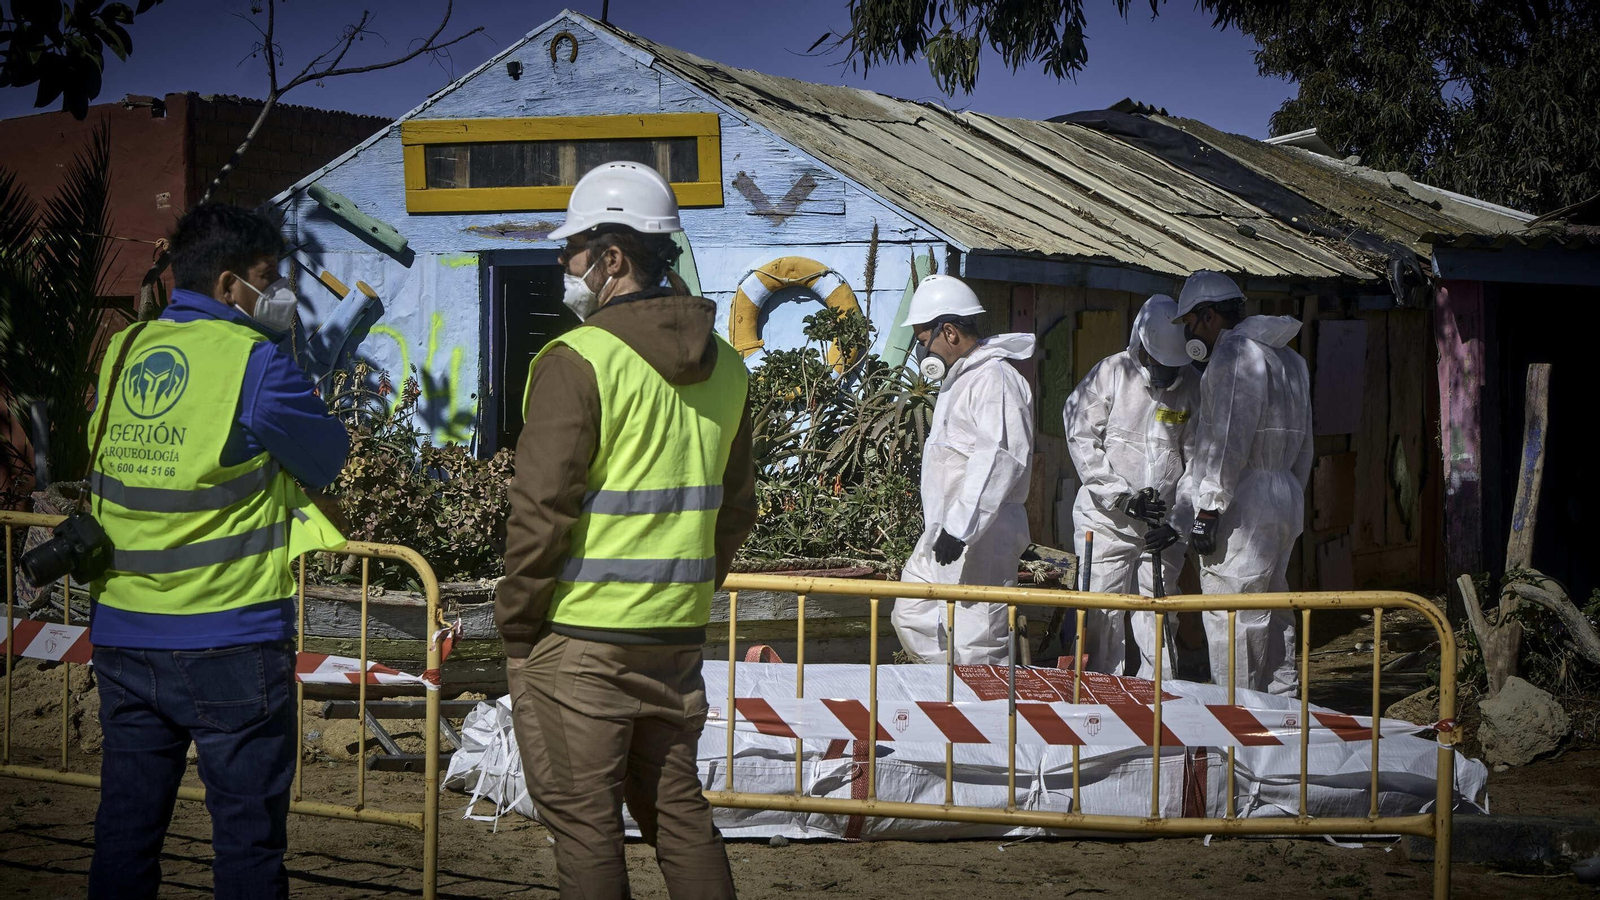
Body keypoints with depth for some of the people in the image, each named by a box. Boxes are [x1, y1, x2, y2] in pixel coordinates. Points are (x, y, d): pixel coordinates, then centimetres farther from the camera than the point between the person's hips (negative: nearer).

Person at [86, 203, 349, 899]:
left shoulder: (118, 354, 7)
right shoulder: (253, 361, -12)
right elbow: (328, 459, -1)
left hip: (122, 636, 6)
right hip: (231, 642, -6)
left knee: (124, 830, 14)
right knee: (248, 841, 4)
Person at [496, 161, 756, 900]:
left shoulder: (580, 360, -14)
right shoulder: (724, 366, 9)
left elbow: (541, 509, -16)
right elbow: (736, 507, 15)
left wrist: (516, 620, -6)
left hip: (579, 639, -7)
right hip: (677, 635, 7)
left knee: (584, 823, 2)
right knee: (678, 809, 16)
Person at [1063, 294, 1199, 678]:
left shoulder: (1193, 386, 3)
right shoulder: (1110, 374, -3)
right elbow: (1082, 441, -6)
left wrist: (1179, 518, -8)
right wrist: (1124, 498, -13)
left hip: (1163, 524, 2)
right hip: (1106, 518, -2)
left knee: (1158, 616, 2)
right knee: (1103, 615, -2)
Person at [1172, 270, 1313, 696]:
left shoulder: (1235, 354, -12)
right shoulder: (1287, 357, 19)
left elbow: (1228, 441, -19)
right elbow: (1303, 446, 21)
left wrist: (1208, 512, -18)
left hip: (1242, 510, -10)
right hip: (1284, 500, 10)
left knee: (1230, 621, -7)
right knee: (1272, 618, 14)